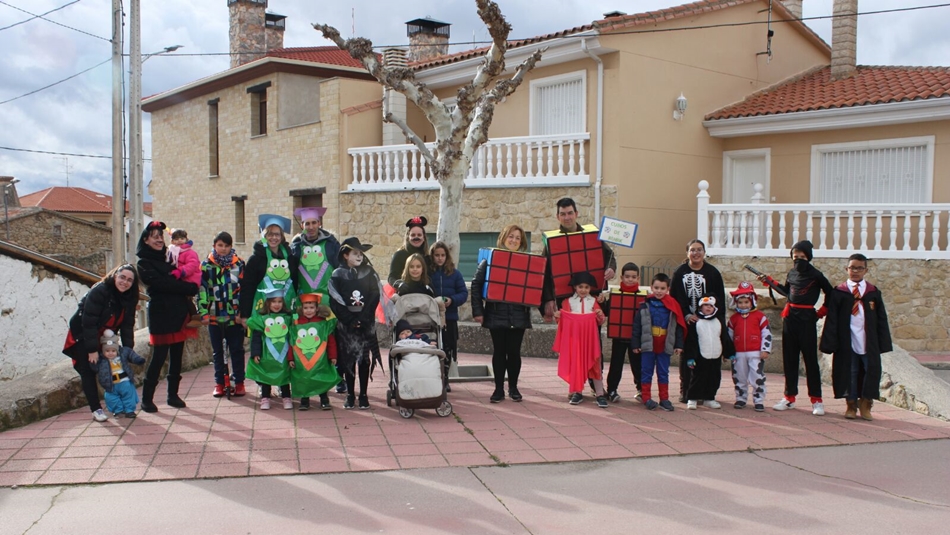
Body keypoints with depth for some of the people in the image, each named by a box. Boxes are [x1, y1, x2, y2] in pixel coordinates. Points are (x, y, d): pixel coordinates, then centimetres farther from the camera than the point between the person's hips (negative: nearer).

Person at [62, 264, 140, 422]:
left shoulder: (129, 297, -7)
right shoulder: (99, 291, -28)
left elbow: (127, 325, -5)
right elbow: (88, 322, -28)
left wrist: (128, 348, -14)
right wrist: (92, 350, -29)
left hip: (105, 337, 6)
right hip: (82, 336, -6)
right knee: (88, 371, -6)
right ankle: (96, 409, -2)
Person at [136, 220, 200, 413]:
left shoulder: (169, 257, 18)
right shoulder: (144, 263, -3)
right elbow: (163, 284, -16)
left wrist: (189, 290, -4)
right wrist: (191, 288, -15)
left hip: (178, 313, 6)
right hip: (161, 314, -6)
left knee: (177, 356, 9)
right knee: (159, 357, -5)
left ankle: (173, 394, 18)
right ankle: (147, 398, 4)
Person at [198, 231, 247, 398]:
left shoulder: (239, 264, 2)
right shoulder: (206, 265, 4)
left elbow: (243, 289, -1)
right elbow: (202, 290, 1)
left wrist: (242, 312, -7)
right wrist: (203, 312, -5)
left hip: (234, 315, -1)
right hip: (214, 316, 1)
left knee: (237, 350, 5)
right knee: (217, 351, 10)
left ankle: (239, 382, 14)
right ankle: (219, 383, 19)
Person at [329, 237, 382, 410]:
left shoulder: (370, 274, 5)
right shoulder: (337, 275, 2)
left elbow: (375, 297, -1)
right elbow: (335, 302, -3)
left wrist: (362, 319, -12)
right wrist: (350, 321, -11)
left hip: (366, 322, 0)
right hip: (345, 323, 0)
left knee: (364, 358, 0)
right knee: (348, 358, 1)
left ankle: (363, 395, 5)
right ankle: (350, 395, 8)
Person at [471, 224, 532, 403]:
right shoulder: (490, 259, 1)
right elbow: (476, 284, -1)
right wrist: (478, 311, -7)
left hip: (518, 316, 1)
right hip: (496, 314, -1)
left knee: (514, 351, 5)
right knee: (499, 351, 5)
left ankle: (513, 388, 20)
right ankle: (499, 389, 14)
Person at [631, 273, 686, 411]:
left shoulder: (673, 306, 0)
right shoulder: (645, 305, -3)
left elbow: (679, 326, 2)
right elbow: (637, 326, -2)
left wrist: (679, 345, -1)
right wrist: (635, 344, -5)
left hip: (665, 346, 1)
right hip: (648, 345, -1)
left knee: (663, 373, 10)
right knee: (647, 372, 4)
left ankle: (664, 399, 16)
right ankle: (647, 398, 10)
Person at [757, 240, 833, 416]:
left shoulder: (815, 275, -6)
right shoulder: (792, 274, 9)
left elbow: (830, 293, 3)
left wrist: (822, 312, 2)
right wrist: (769, 281, 23)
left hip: (807, 318, -5)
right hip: (790, 317, 5)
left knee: (810, 358, -2)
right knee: (789, 358, 8)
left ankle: (816, 400, 3)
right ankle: (789, 397, 15)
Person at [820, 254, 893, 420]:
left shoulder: (874, 292, 6)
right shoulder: (838, 292, 1)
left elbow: (882, 320, 7)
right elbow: (831, 320, 0)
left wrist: (883, 343, 2)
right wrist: (830, 343, -6)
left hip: (869, 343, 1)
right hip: (847, 343, -1)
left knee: (871, 372, 1)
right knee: (849, 373, 6)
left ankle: (865, 405, 18)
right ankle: (851, 405, 20)